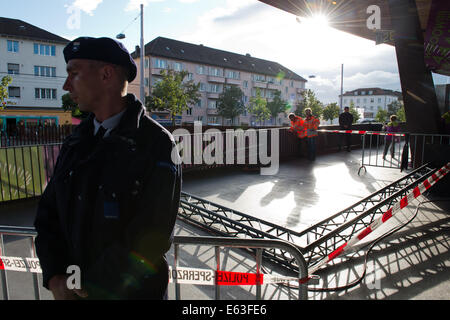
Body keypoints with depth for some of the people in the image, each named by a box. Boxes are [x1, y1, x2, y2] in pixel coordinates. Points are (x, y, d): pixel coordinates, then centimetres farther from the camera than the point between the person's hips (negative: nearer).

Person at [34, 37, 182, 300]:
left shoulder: (156, 143, -19)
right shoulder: (75, 142, 3)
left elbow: (151, 237, -23)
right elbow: (48, 215, 4)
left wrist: (88, 288, -15)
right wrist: (55, 279, -10)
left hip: (134, 292, -5)